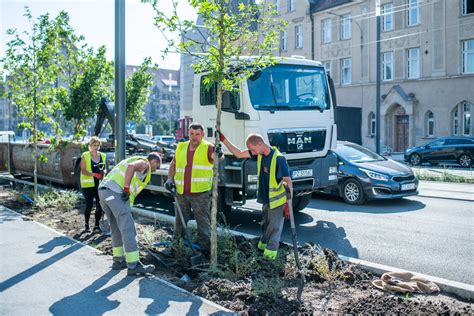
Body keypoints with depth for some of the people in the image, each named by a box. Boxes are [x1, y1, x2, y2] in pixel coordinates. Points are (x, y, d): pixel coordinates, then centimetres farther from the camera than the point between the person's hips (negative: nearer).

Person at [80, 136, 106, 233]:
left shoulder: (102, 156, 10)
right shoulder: (85, 156, -2)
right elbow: (83, 171, -8)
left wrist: (103, 172, -7)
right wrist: (94, 174, -24)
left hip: (99, 184, 4)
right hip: (88, 184, -4)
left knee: (100, 204, -3)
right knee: (89, 204, -3)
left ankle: (97, 225, 7)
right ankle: (86, 224, 17)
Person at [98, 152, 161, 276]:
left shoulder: (134, 159, 32)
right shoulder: (144, 163, 5)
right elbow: (131, 167, -18)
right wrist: (126, 189, -15)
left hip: (103, 190, 9)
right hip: (116, 192, -9)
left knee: (116, 228, 18)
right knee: (127, 228, -7)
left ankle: (118, 260, 25)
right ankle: (133, 265, -5)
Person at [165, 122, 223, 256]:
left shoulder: (208, 147, -5)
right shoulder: (181, 147, 10)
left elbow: (216, 157, -25)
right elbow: (173, 164, 20)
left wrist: (219, 155, -49)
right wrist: (170, 179, 6)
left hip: (200, 193, -5)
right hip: (181, 192, 5)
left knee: (203, 221, 1)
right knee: (180, 220, 18)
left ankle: (205, 248, 8)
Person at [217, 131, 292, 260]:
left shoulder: (278, 158, -26)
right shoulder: (259, 154, -4)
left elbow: (288, 181, -24)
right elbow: (238, 154, 5)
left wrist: (288, 203, -27)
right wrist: (223, 139, -1)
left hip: (276, 200, -7)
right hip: (265, 197, 7)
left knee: (275, 226, 5)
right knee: (265, 223, 24)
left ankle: (271, 249, 19)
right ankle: (263, 243, 42)